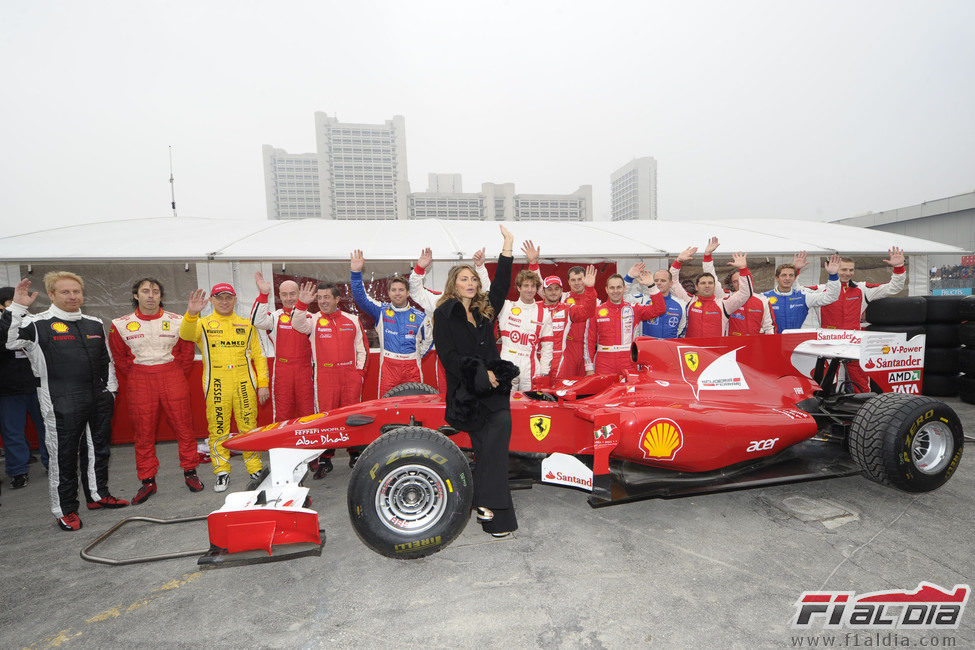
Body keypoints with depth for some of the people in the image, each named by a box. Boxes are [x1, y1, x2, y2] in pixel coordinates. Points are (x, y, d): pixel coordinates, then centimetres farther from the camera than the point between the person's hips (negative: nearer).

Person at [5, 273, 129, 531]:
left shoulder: (94, 324, 12)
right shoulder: (38, 324, -4)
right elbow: (8, 340, -22)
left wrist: (111, 390, 16)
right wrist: (17, 307, -25)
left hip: (99, 400, 6)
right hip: (62, 403, -5)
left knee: (99, 449, 16)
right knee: (63, 455, 2)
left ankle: (98, 494, 32)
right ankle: (65, 509, 17)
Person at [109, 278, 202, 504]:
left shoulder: (177, 322, 2)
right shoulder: (121, 325, 4)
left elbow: (186, 354, 9)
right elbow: (119, 359, 11)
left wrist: (176, 378, 6)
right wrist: (135, 382, 8)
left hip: (173, 379, 0)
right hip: (139, 383, 1)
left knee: (184, 428, 2)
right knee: (143, 434, 6)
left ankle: (190, 472, 17)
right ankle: (147, 481, 18)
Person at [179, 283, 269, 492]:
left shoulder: (246, 325, 13)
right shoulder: (203, 324, 8)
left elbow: (258, 355, 14)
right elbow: (186, 334, -16)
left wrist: (263, 383, 6)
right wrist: (191, 313, -36)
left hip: (244, 385, 1)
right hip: (216, 386, -1)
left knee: (249, 427, 4)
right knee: (218, 430, 3)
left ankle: (255, 468, 17)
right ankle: (222, 471, 16)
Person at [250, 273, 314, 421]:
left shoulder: (308, 316, 13)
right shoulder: (275, 316, 10)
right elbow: (257, 321, -11)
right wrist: (263, 294, -18)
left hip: (305, 370, 0)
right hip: (282, 372, 0)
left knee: (308, 414, 4)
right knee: (282, 416, 4)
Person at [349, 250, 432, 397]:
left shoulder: (419, 316, 9)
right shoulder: (381, 311, 7)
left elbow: (429, 339, 21)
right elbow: (360, 297, -4)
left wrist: (418, 355, 10)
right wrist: (356, 272, -14)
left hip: (412, 367, 1)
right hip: (388, 366, -1)